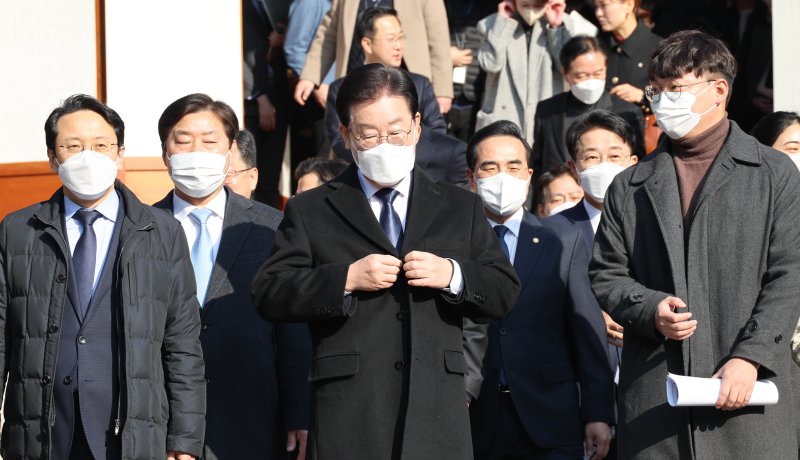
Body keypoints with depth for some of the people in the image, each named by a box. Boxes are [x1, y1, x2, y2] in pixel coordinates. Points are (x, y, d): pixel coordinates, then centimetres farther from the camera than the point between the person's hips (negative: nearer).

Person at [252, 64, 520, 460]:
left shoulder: (459, 208, 17)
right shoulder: (310, 212, 11)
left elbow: (504, 293, 14)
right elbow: (268, 294, 2)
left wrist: (453, 275, -7)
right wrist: (346, 279, -11)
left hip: (437, 412, 2)